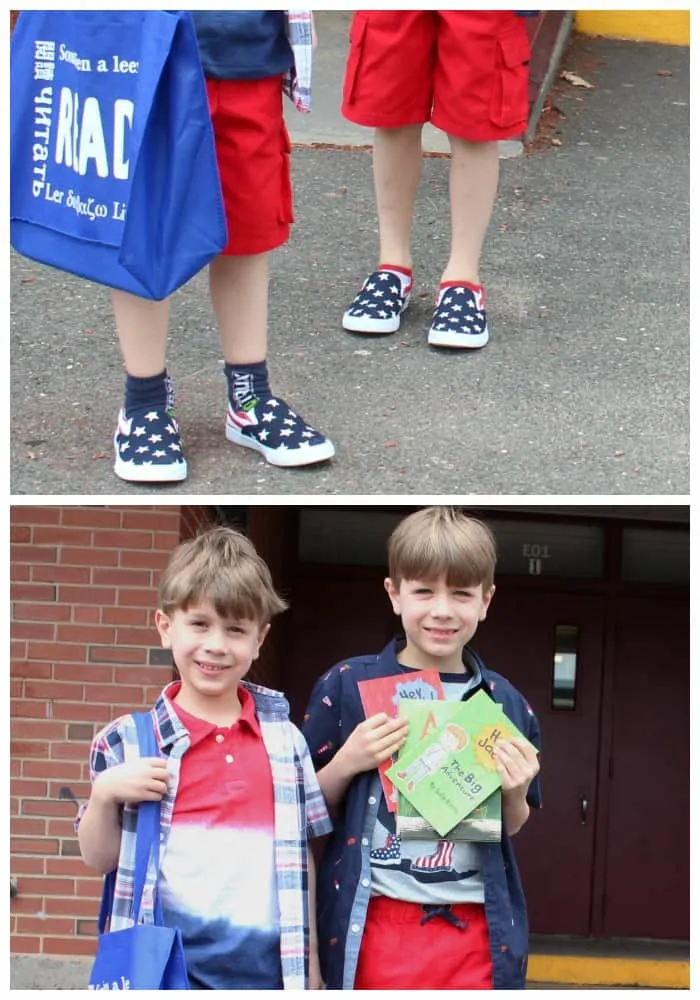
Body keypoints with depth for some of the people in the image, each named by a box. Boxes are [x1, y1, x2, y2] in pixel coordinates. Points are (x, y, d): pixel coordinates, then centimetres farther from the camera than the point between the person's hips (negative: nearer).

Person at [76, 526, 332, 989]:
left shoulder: (285, 739, 6)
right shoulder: (128, 741, -1)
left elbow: (300, 854, 11)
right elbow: (100, 858, 4)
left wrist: (309, 964, 10)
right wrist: (104, 795, -14)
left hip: (268, 964, 2)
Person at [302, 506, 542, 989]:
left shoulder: (504, 703, 4)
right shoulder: (348, 686, -2)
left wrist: (516, 794, -6)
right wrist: (346, 764, -14)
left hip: (476, 929, 2)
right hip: (370, 925, -2)